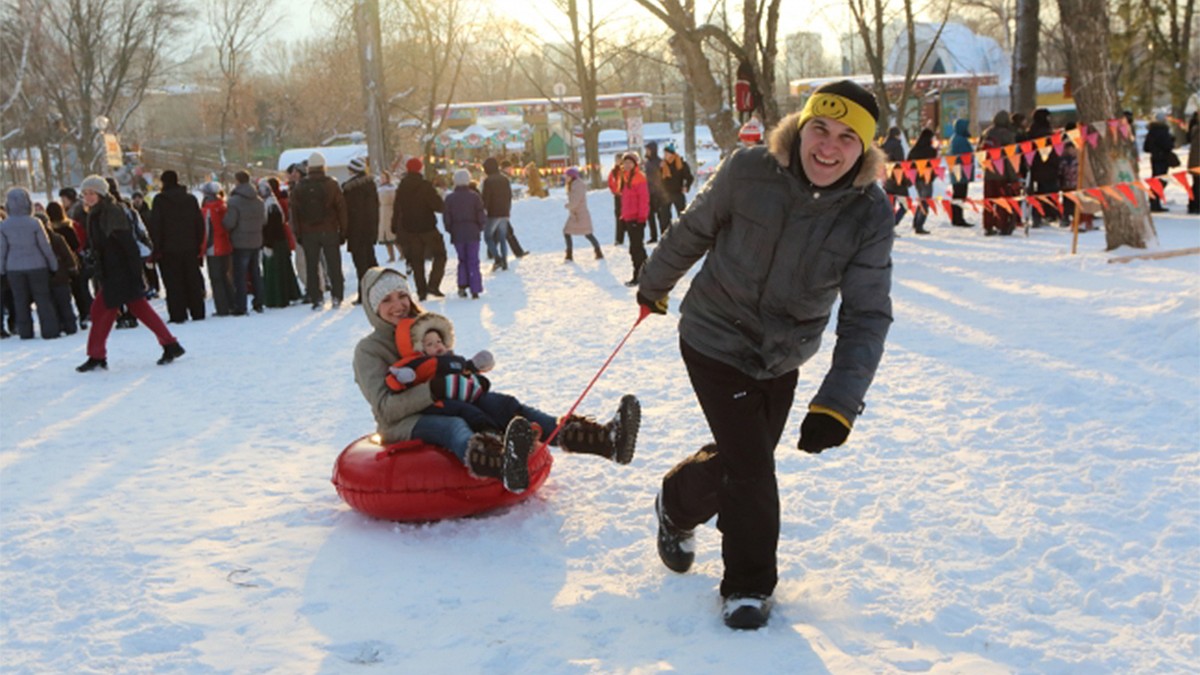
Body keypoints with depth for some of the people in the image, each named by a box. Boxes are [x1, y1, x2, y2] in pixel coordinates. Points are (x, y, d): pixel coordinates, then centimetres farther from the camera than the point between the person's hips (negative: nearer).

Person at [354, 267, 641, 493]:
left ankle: (604, 439, -44)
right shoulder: (368, 350, -2)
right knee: (452, 425, -41)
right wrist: (435, 389, -28)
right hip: (402, 426, -6)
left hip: (442, 410, 6)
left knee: (507, 407, -21)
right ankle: (507, 466, -82)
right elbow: (385, 408, -15)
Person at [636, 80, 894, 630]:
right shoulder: (748, 171, -22)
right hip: (716, 339, -3)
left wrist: (839, 402, -33)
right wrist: (655, 284, 13)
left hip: (782, 357, 4)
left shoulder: (871, 214, -18)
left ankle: (676, 507, 51)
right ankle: (748, 583, 22)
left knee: (742, 460, 17)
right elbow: (694, 230, -4)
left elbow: (867, 316, -21)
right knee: (751, 467, -6)